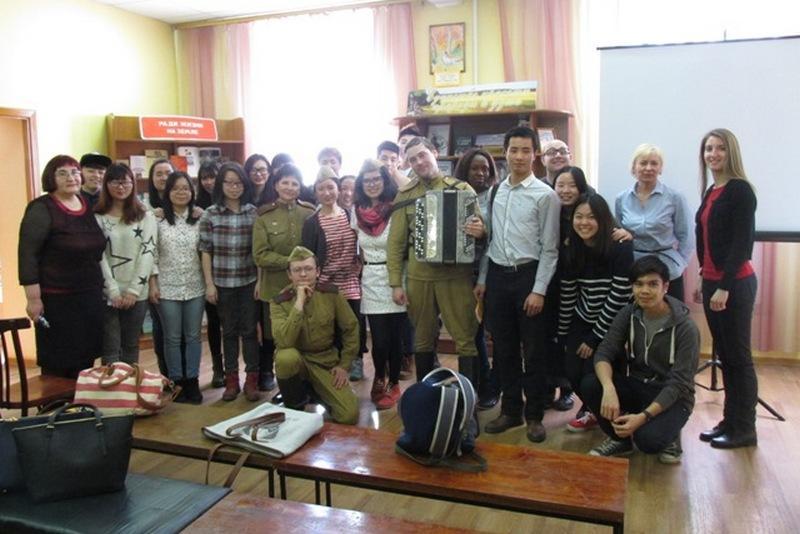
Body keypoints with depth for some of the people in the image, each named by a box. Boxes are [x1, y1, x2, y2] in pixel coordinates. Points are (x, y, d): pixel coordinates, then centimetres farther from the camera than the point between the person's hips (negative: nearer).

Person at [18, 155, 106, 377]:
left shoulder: (88, 204, 9)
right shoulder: (41, 209, -11)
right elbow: (28, 254, -14)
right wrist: (33, 298, -18)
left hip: (90, 296, 6)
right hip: (57, 299, -6)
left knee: (86, 359, 13)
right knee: (58, 363, 2)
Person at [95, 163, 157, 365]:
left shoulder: (146, 217, 4)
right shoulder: (97, 217, 1)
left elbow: (148, 253, -3)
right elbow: (98, 256, -4)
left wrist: (133, 290, -10)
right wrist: (113, 291, -12)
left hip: (137, 293, 1)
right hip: (107, 293, -1)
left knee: (131, 346, 11)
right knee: (111, 348, 1)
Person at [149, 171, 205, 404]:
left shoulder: (199, 219, 3)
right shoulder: (158, 219, -2)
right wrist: (152, 284, -6)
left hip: (195, 287, 2)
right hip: (167, 287, -1)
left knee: (193, 336, 9)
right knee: (172, 337, 7)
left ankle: (192, 381, 19)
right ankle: (176, 382, 19)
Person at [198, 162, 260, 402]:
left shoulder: (254, 212, 0)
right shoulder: (210, 214, -1)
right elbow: (205, 251, 0)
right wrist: (209, 284, -4)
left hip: (249, 281, 0)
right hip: (222, 282, 0)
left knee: (249, 330, 5)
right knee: (229, 331, 11)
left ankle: (251, 380, 15)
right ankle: (231, 380, 21)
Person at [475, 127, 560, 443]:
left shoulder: (545, 195, -6)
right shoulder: (496, 192, 9)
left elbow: (549, 248, -8)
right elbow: (489, 238, 12)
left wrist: (539, 290, -13)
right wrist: (482, 279, 10)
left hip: (528, 275, -4)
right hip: (497, 275, 5)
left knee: (534, 350, 5)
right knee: (504, 348, 13)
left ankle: (534, 416, 21)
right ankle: (511, 410, 28)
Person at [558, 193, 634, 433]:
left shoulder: (620, 248, -20)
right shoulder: (570, 250, -6)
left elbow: (619, 296, -18)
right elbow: (567, 294, 0)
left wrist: (596, 337, -14)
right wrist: (562, 335, 3)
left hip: (611, 323, -4)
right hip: (582, 321, 4)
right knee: (572, 372, -3)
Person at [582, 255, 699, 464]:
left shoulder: (685, 328, -18)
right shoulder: (628, 314, -6)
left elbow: (678, 384, -21)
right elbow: (604, 353, -15)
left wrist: (643, 416, -33)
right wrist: (609, 389, -36)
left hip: (671, 398, -4)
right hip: (636, 386, 4)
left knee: (647, 438, -33)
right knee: (589, 384, -23)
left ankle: (668, 434, 5)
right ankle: (621, 438, 1)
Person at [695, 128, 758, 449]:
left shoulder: (740, 190, -10)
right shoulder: (711, 192, 13)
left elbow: (741, 243, -15)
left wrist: (725, 286, -19)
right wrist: (705, 280, 14)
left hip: (734, 283, -8)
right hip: (711, 281, 8)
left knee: (738, 356, 1)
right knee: (724, 354, 13)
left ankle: (744, 429, 12)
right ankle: (729, 421, 23)